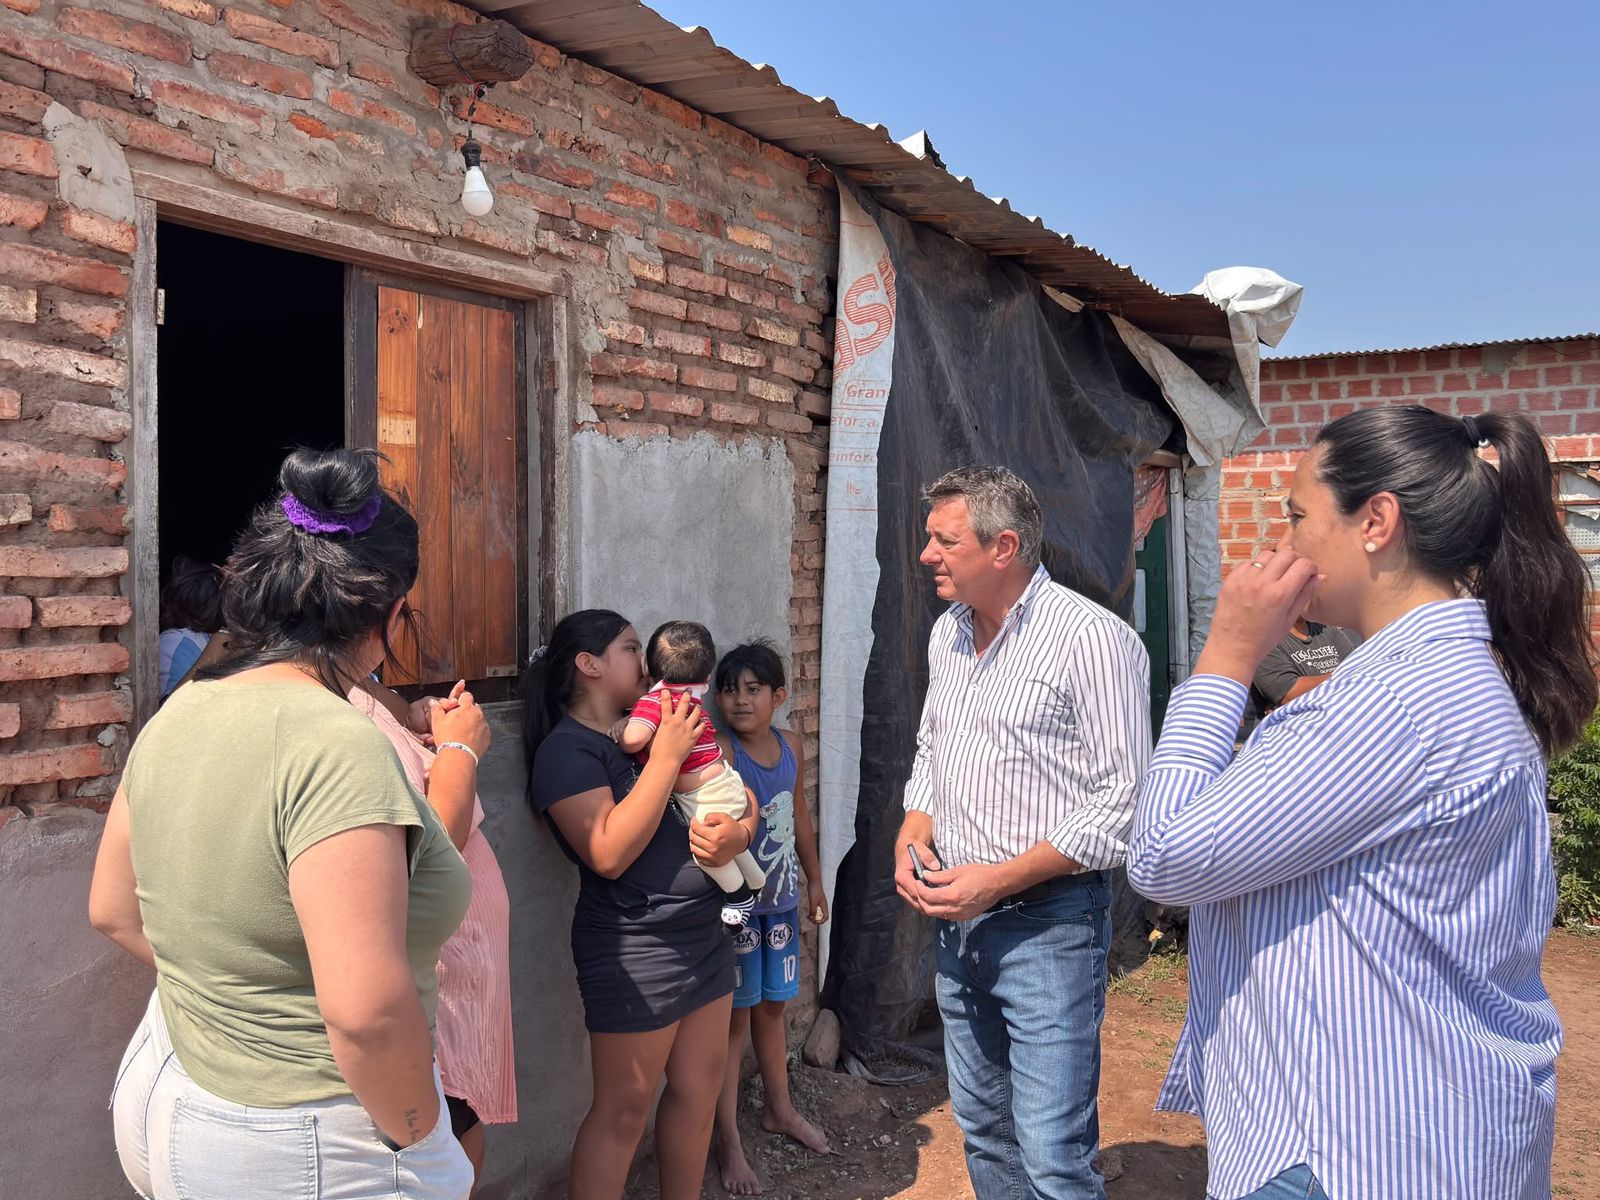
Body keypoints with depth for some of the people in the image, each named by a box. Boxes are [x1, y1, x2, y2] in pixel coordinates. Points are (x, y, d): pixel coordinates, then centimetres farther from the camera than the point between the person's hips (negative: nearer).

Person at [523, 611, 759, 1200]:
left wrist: (738, 833, -10)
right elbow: (609, 853, -23)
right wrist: (666, 756, -21)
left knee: (699, 1091, 14)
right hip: (635, 949, -8)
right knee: (624, 1109, 2)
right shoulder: (567, 749, -11)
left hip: (704, 934, 8)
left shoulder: (653, 728, 11)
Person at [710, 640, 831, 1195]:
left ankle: (780, 1109, 40)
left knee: (772, 1005, 21)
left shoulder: (791, 746, 2)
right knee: (736, 1016, 2)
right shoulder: (720, 753, -17)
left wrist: (814, 879, 20)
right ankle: (728, 1143, 14)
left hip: (780, 898, 6)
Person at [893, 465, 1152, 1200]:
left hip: (1048, 920, -7)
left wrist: (999, 880, -19)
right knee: (983, 1130, 18)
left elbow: (1123, 803, -17)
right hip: (957, 919, 8)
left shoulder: (1092, 638, -15)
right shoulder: (948, 634, 10)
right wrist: (913, 833, 3)